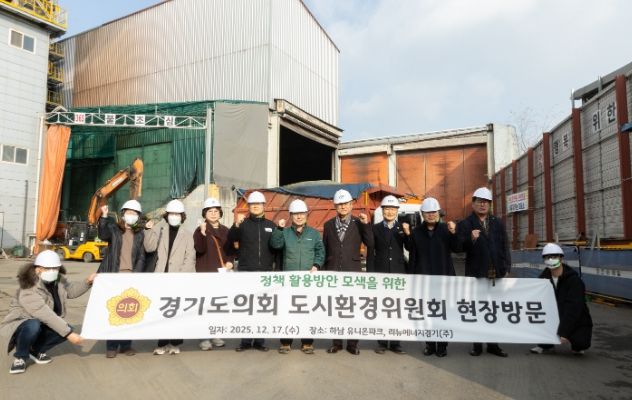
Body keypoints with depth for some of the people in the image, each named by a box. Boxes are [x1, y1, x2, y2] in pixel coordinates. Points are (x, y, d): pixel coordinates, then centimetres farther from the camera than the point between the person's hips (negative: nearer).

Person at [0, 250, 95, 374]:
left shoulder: (58, 280, -8)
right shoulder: (29, 291, -32)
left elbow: (71, 290, 13)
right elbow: (46, 315, -37)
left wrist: (87, 282, -6)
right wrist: (69, 333, -39)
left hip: (42, 326, 7)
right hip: (20, 325, -7)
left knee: (67, 329, -14)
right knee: (33, 326, -38)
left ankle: (36, 350, 9)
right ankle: (20, 357, -11)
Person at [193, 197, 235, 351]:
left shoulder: (225, 231, 12)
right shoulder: (200, 230, -1)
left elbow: (231, 249, 18)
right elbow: (200, 249, -17)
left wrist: (230, 261, 0)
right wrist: (203, 233, -29)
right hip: (205, 272, -4)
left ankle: (216, 335, 17)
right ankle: (205, 338, 2)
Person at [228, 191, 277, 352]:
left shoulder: (271, 226, 11)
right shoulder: (243, 224, 5)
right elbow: (231, 239, -11)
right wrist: (236, 225, -27)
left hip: (265, 272, 2)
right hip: (245, 271, -1)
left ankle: (259, 340, 14)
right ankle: (245, 340, 9)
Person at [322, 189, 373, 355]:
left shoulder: (358, 223, 3)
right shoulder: (328, 225, 8)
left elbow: (370, 244, -6)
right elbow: (324, 250, 10)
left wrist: (366, 224, -14)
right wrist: (323, 271, 7)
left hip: (353, 272, -1)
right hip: (333, 272, 2)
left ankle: (352, 343, 15)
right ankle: (336, 342, 17)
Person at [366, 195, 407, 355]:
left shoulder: (402, 228, 6)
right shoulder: (375, 228, 5)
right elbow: (370, 253, 3)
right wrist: (370, 274, -1)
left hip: (398, 273, 1)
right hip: (380, 273, 0)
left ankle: (395, 342, 14)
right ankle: (382, 342, 14)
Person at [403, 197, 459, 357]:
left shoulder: (446, 228, 0)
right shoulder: (416, 231, 3)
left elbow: (456, 249, -4)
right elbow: (411, 251, 0)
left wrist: (453, 233, -20)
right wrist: (408, 235, -13)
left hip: (443, 276, -1)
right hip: (423, 277, 1)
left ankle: (442, 345, 15)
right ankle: (429, 344, 18)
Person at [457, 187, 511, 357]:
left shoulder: (498, 224, 12)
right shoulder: (465, 224, 1)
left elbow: (505, 246, 9)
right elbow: (460, 247, -8)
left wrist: (506, 268, 2)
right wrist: (471, 239, -27)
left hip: (497, 274, 3)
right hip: (476, 274, -3)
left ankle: (493, 344, 18)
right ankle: (477, 345, 14)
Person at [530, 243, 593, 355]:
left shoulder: (574, 280, -21)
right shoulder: (544, 277, -3)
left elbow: (572, 308, -27)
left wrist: (564, 332, -31)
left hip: (577, 321, -4)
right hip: (556, 318, 5)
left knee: (581, 342, -28)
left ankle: (577, 346, 13)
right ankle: (546, 344, 3)